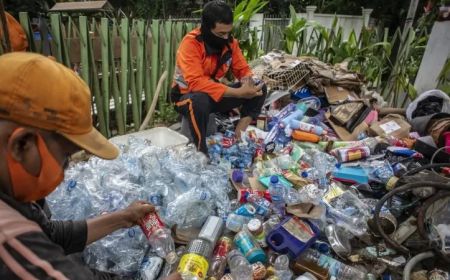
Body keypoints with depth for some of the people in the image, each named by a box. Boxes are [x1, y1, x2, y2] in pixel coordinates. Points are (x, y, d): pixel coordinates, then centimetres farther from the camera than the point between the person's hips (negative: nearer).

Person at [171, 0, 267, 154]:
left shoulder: (230, 42, -6)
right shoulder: (190, 43, -24)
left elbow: (242, 69, 2)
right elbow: (196, 82, -36)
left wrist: (248, 82, -23)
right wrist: (238, 93, -40)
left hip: (218, 94, 6)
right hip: (187, 96, -5)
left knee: (259, 88, -9)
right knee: (200, 100, -42)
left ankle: (240, 134, -15)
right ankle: (202, 154, -24)